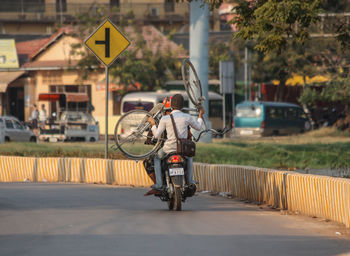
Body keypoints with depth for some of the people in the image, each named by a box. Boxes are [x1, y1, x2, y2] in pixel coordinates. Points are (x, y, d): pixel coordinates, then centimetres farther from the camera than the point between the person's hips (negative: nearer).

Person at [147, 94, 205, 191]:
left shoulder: (165, 119, -8)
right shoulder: (187, 117, -5)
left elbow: (157, 135, -4)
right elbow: (198, 127, 12)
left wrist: (153, 124, 11)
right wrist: (200, 116, 28)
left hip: (170, 148, -2)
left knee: (157, 158, 27)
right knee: (189, 157, 37)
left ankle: (159, 184, 15)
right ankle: (190, 180, 28)